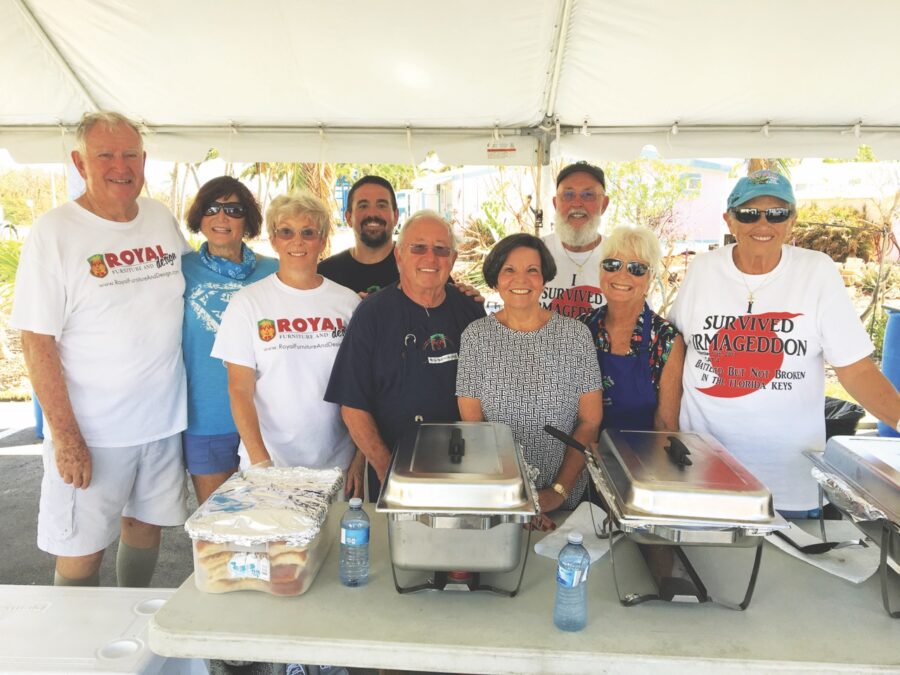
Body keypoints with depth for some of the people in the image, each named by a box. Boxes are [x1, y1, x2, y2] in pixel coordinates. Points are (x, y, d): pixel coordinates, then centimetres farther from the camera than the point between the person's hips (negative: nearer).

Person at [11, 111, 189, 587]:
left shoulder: (162, 218, 4)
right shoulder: (54, 232, -10)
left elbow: (193, 286, 20)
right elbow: (37, 341, -12)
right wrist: (65, 435, -16)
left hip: (163, 418, 5)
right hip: (90, 430, -5)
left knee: (146, 521, 19)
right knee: (82, 548, 5)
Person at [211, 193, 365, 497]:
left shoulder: (348, 302, 2)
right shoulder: (247, 303, -3)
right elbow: (240, 391, -5)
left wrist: (360, 459, -1)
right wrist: (261, 462, -13)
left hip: (338, 463, 2)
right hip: (269, 463, -1)